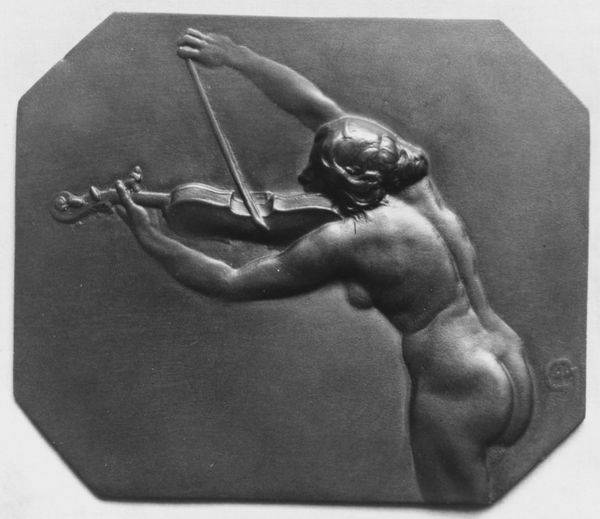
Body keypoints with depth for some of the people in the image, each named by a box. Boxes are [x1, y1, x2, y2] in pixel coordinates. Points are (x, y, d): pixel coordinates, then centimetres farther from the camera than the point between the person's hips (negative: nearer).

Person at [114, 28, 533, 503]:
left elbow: (231, 285, -13)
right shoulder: (411, 175, -2)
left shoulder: (345, 240, -22)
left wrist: (148, 238, -3)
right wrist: (236, 55, 15)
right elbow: (318, 108, 7)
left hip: (459, 397, -8)